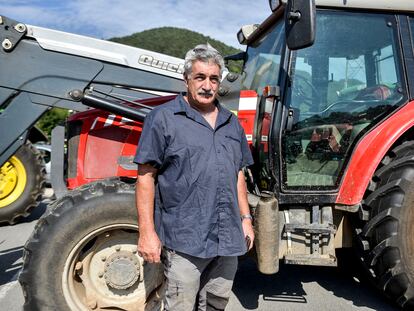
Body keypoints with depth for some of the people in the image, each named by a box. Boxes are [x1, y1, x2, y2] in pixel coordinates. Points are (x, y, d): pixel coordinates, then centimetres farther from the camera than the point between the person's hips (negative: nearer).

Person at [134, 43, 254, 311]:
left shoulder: (232, 123, 14)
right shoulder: (163, 118, -4)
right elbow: (146, 176, -8)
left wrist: (246, 218, 14)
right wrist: (147, 232, -13)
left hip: (228, 240, 6)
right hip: (184, 240, -5)